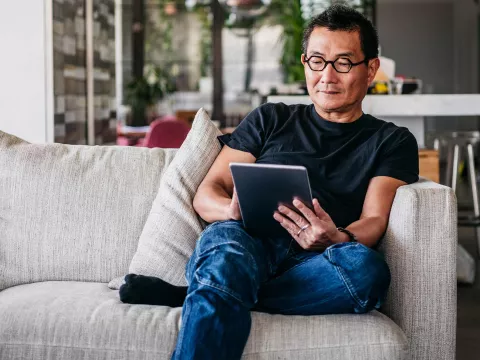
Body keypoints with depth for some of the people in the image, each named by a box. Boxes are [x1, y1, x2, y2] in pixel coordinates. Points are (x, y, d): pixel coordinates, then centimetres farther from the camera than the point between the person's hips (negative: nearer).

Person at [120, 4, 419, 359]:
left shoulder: (393, 142, 20)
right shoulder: (270, 120, 24)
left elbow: (374, 221, 4)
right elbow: (206, 195, 16)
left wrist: (337, 238, -22)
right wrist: (234, 209, -10)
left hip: (314, 264, 0)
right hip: (249, 243, 0)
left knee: (366, 267, -36)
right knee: (224, 238, -36)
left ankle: (190, 296, -28)